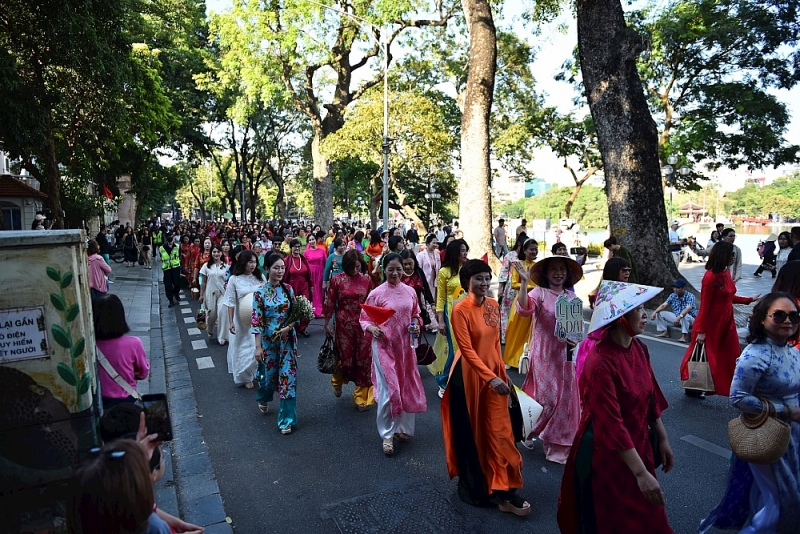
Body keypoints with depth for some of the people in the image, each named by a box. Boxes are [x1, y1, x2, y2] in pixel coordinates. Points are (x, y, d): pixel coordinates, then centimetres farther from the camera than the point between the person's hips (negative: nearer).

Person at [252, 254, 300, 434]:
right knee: (269, 374, 15)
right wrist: (258, 346, -12)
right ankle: (263, 399, 50)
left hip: (287, 339, 2)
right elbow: (257, 321, -10)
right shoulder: (260, 292, -9)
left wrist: (288, 327, -14)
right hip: (268, 340, -1)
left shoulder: (288, 289, -1)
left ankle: (286, 419, 8)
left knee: (288, 376, -1)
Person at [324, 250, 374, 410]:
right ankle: (337, 381, 42)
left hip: (363, 324, 2)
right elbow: (330, 303, -1)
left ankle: (361, 397, 19)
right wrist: (326, 324, 3)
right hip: (344, 324, -2)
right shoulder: (337, 279, -6)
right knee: (346, 357, 7)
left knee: (364, 359, 3)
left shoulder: (367, 279, -1)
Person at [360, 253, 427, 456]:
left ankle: (401, 427, 32)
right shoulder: (376, 293, -9)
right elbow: (364, 319, -5)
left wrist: (417, 326, -5)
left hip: (404, 346, 4)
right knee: (387, 390, -4)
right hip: (383, 346, -4)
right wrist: (372, 328, -24)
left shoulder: (410, 292, 3)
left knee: (405, 387, 13)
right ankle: (387, 435, 12)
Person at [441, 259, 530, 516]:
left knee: (499, 431, 7)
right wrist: (490, 378, -26)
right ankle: (474, 487, 29)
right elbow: (467, 349, -20)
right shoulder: (460, 310, -16)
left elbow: (496, 343, 11)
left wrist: (502, 374, 10)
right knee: (471, 432, 10)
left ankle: (502, 490, 17)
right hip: (469, 375, -6)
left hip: (494, 372, 6)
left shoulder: (493, 305, 4)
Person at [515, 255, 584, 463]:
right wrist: (524, 283, -39)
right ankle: (527, 429, 25)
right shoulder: (539, 293, -11)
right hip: (544, 354, -5)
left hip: (565, 354, 6)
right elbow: (524, 309, -31)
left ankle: (561, 444, 32)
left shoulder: (571, 296, 7)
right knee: (547, 398, -2)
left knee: (566, 398, 12)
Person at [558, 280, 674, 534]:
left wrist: (663, 438, 11)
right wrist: (641, 473, -26)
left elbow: (651, 396, 8)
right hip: (605, 454, -7)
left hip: (637, 445, 7)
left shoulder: (639, 348, -4)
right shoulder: (601, 362, -28)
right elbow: (611, 424, -28)